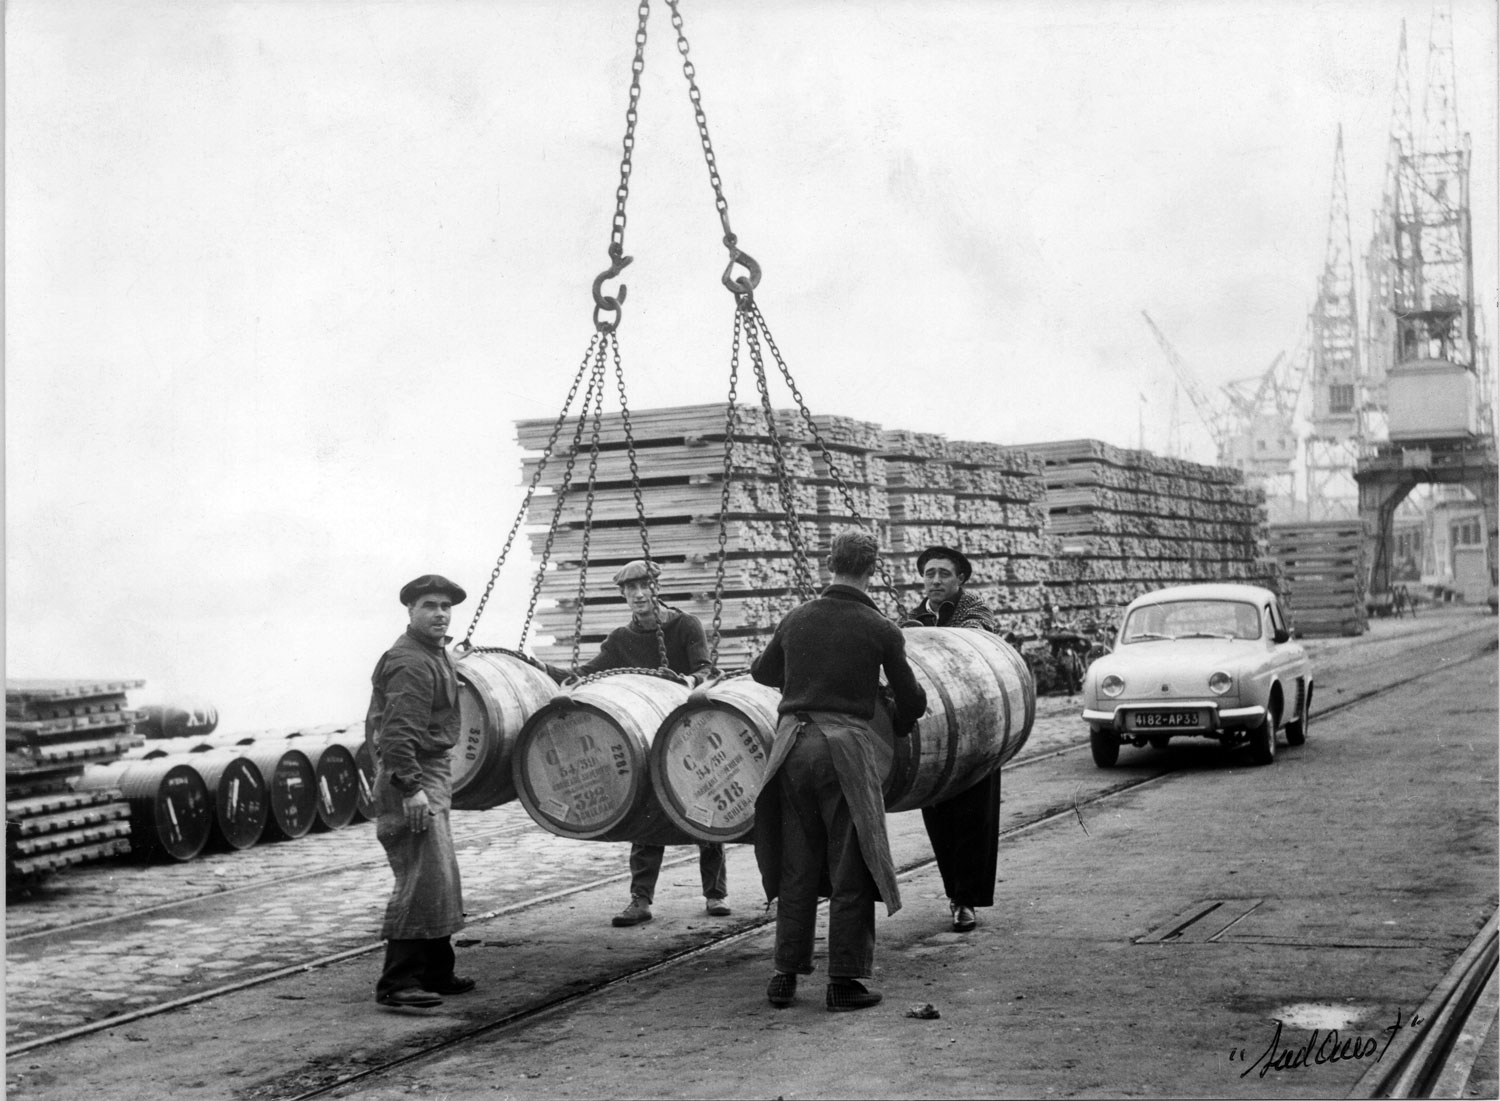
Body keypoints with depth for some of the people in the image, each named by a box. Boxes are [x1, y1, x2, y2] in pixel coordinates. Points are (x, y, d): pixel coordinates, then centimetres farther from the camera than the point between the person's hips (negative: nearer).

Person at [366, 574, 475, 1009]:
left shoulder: (434, 655, 18)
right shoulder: (410, 663, -16)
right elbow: (398, 730, -25)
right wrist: (411, 787, -30)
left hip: (430, 776, 11)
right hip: (411, 780, -11)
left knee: (439, 880, 16)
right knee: (423, 879, -14)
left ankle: (435, 973, 25)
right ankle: (397, 982, -12)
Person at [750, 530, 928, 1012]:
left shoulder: (796, 619, 7)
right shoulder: (881, 630, -3)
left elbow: (761, 671, 24)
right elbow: (911, 699, 8)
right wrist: (903, 724, 30)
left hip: (793, 743, 4)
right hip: (846, 747, -4)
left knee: (796, 867, 13)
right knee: (850, 869, 5)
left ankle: (786, 975, 16)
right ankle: (844, 980, 6)